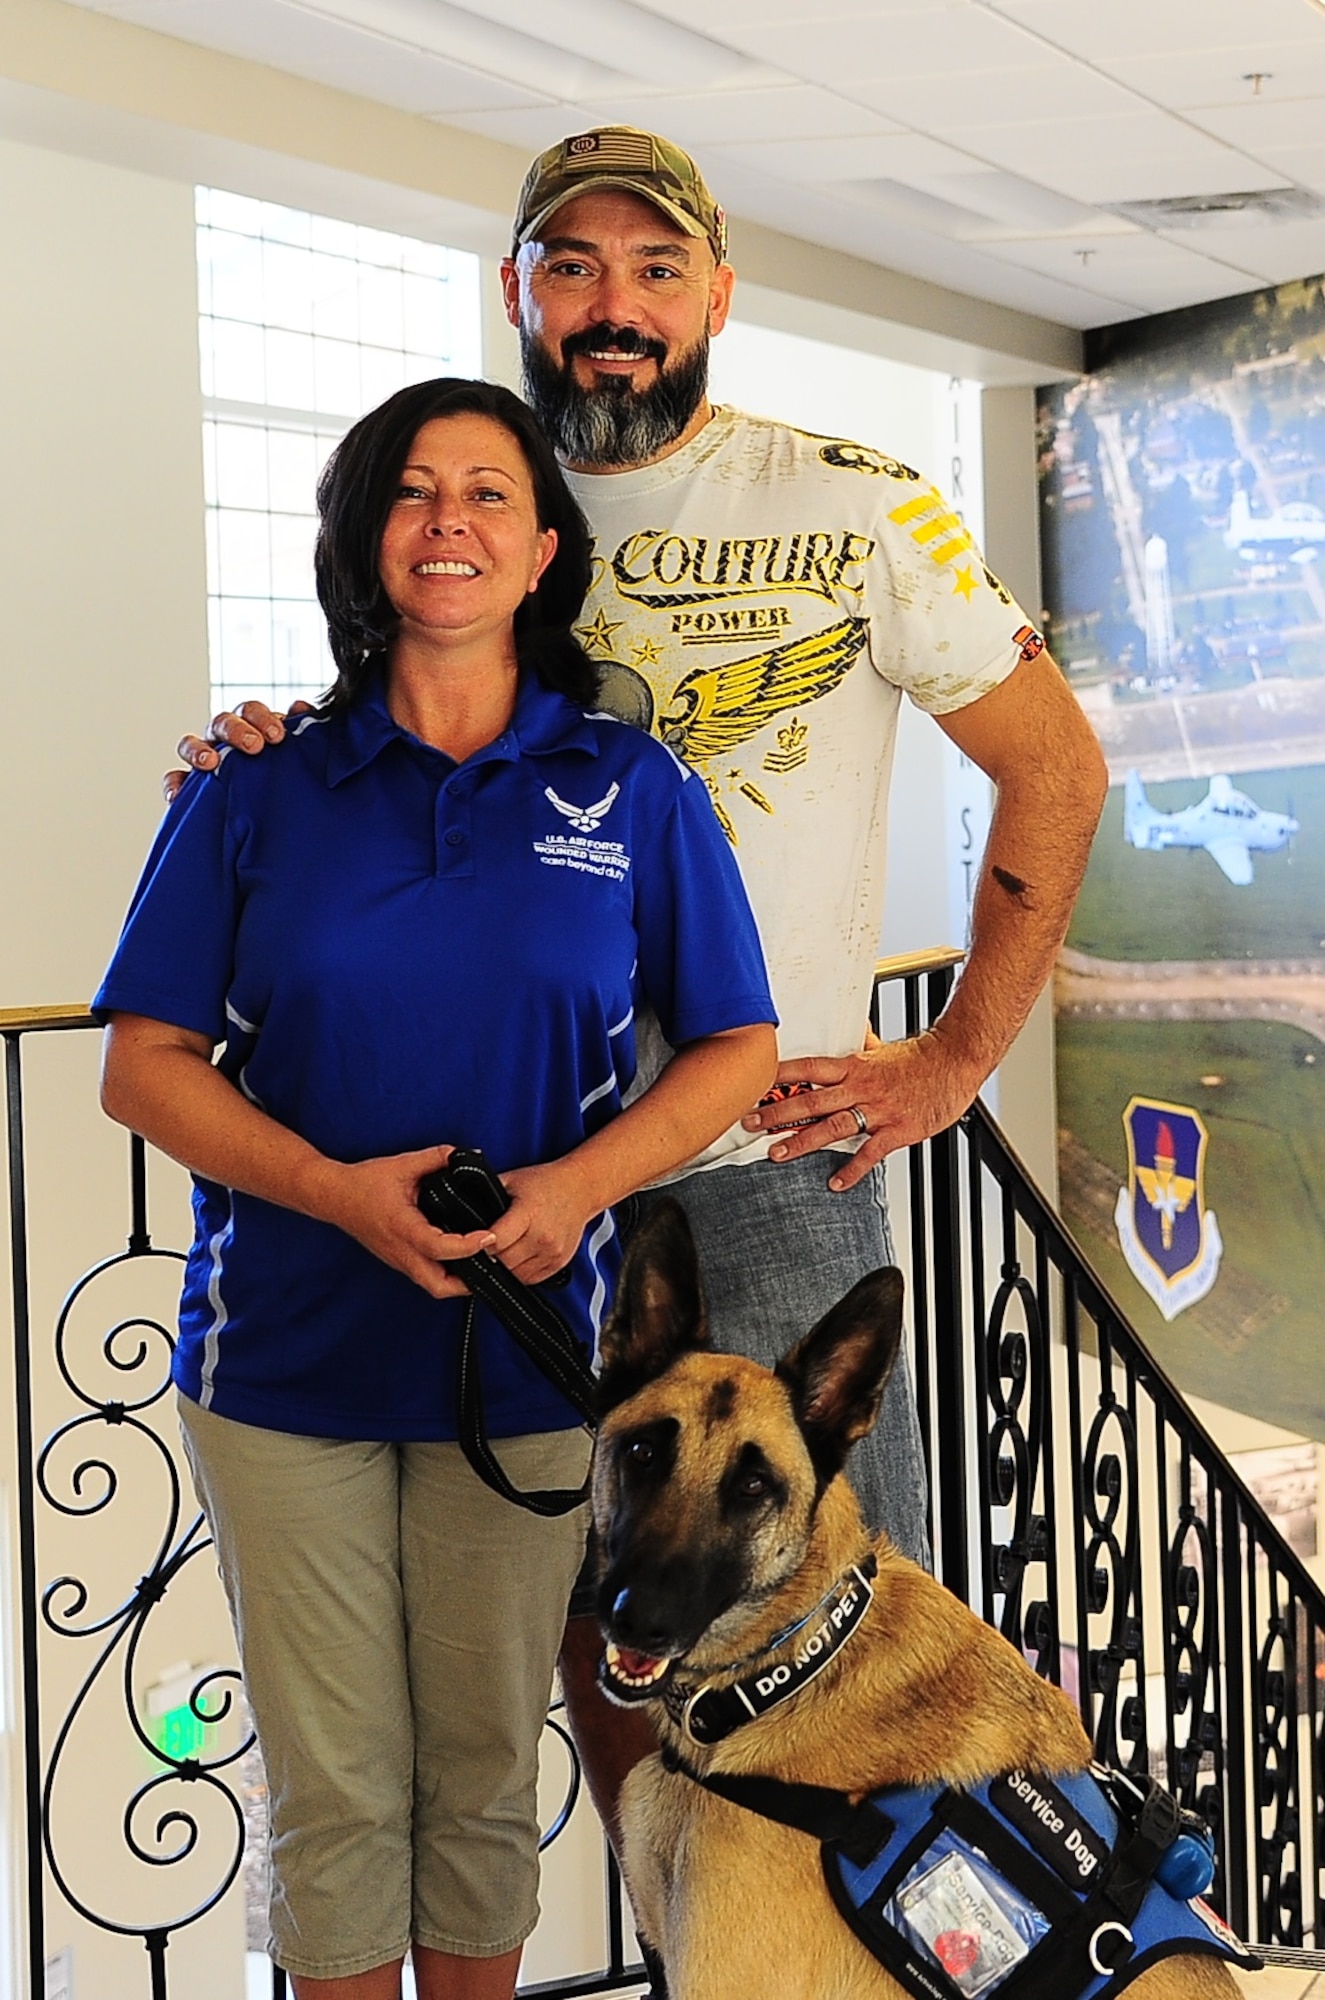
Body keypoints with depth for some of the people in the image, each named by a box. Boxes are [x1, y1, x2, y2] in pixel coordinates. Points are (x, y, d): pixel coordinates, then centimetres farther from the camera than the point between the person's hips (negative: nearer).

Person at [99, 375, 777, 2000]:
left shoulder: (632, 791, 3)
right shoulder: (258, 791, 2)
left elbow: (736, 1047, 4)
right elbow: (144, 1064, 0)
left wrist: (577, 1186, -14)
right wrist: (337, 1190, -17)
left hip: (525, 1351, 1)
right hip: (281, 1357, 0)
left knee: (487, 1769, 13)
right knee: (335, 1789, 8)